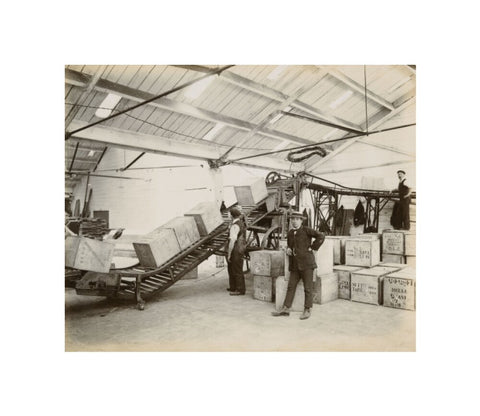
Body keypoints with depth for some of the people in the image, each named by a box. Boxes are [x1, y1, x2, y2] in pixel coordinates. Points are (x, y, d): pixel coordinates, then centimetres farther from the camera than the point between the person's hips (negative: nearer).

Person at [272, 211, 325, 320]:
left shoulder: (306, 230, -4)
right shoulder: (290, 233, 14)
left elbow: (321, 236, -14)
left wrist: (313, 248, -12)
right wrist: (288, 250, 7)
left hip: (306, 263, -6)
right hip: (294, 265, 6)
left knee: (308, 288, 2)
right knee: (291, 286, 6)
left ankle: (307, 310, 12)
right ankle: (286, 309, 11)